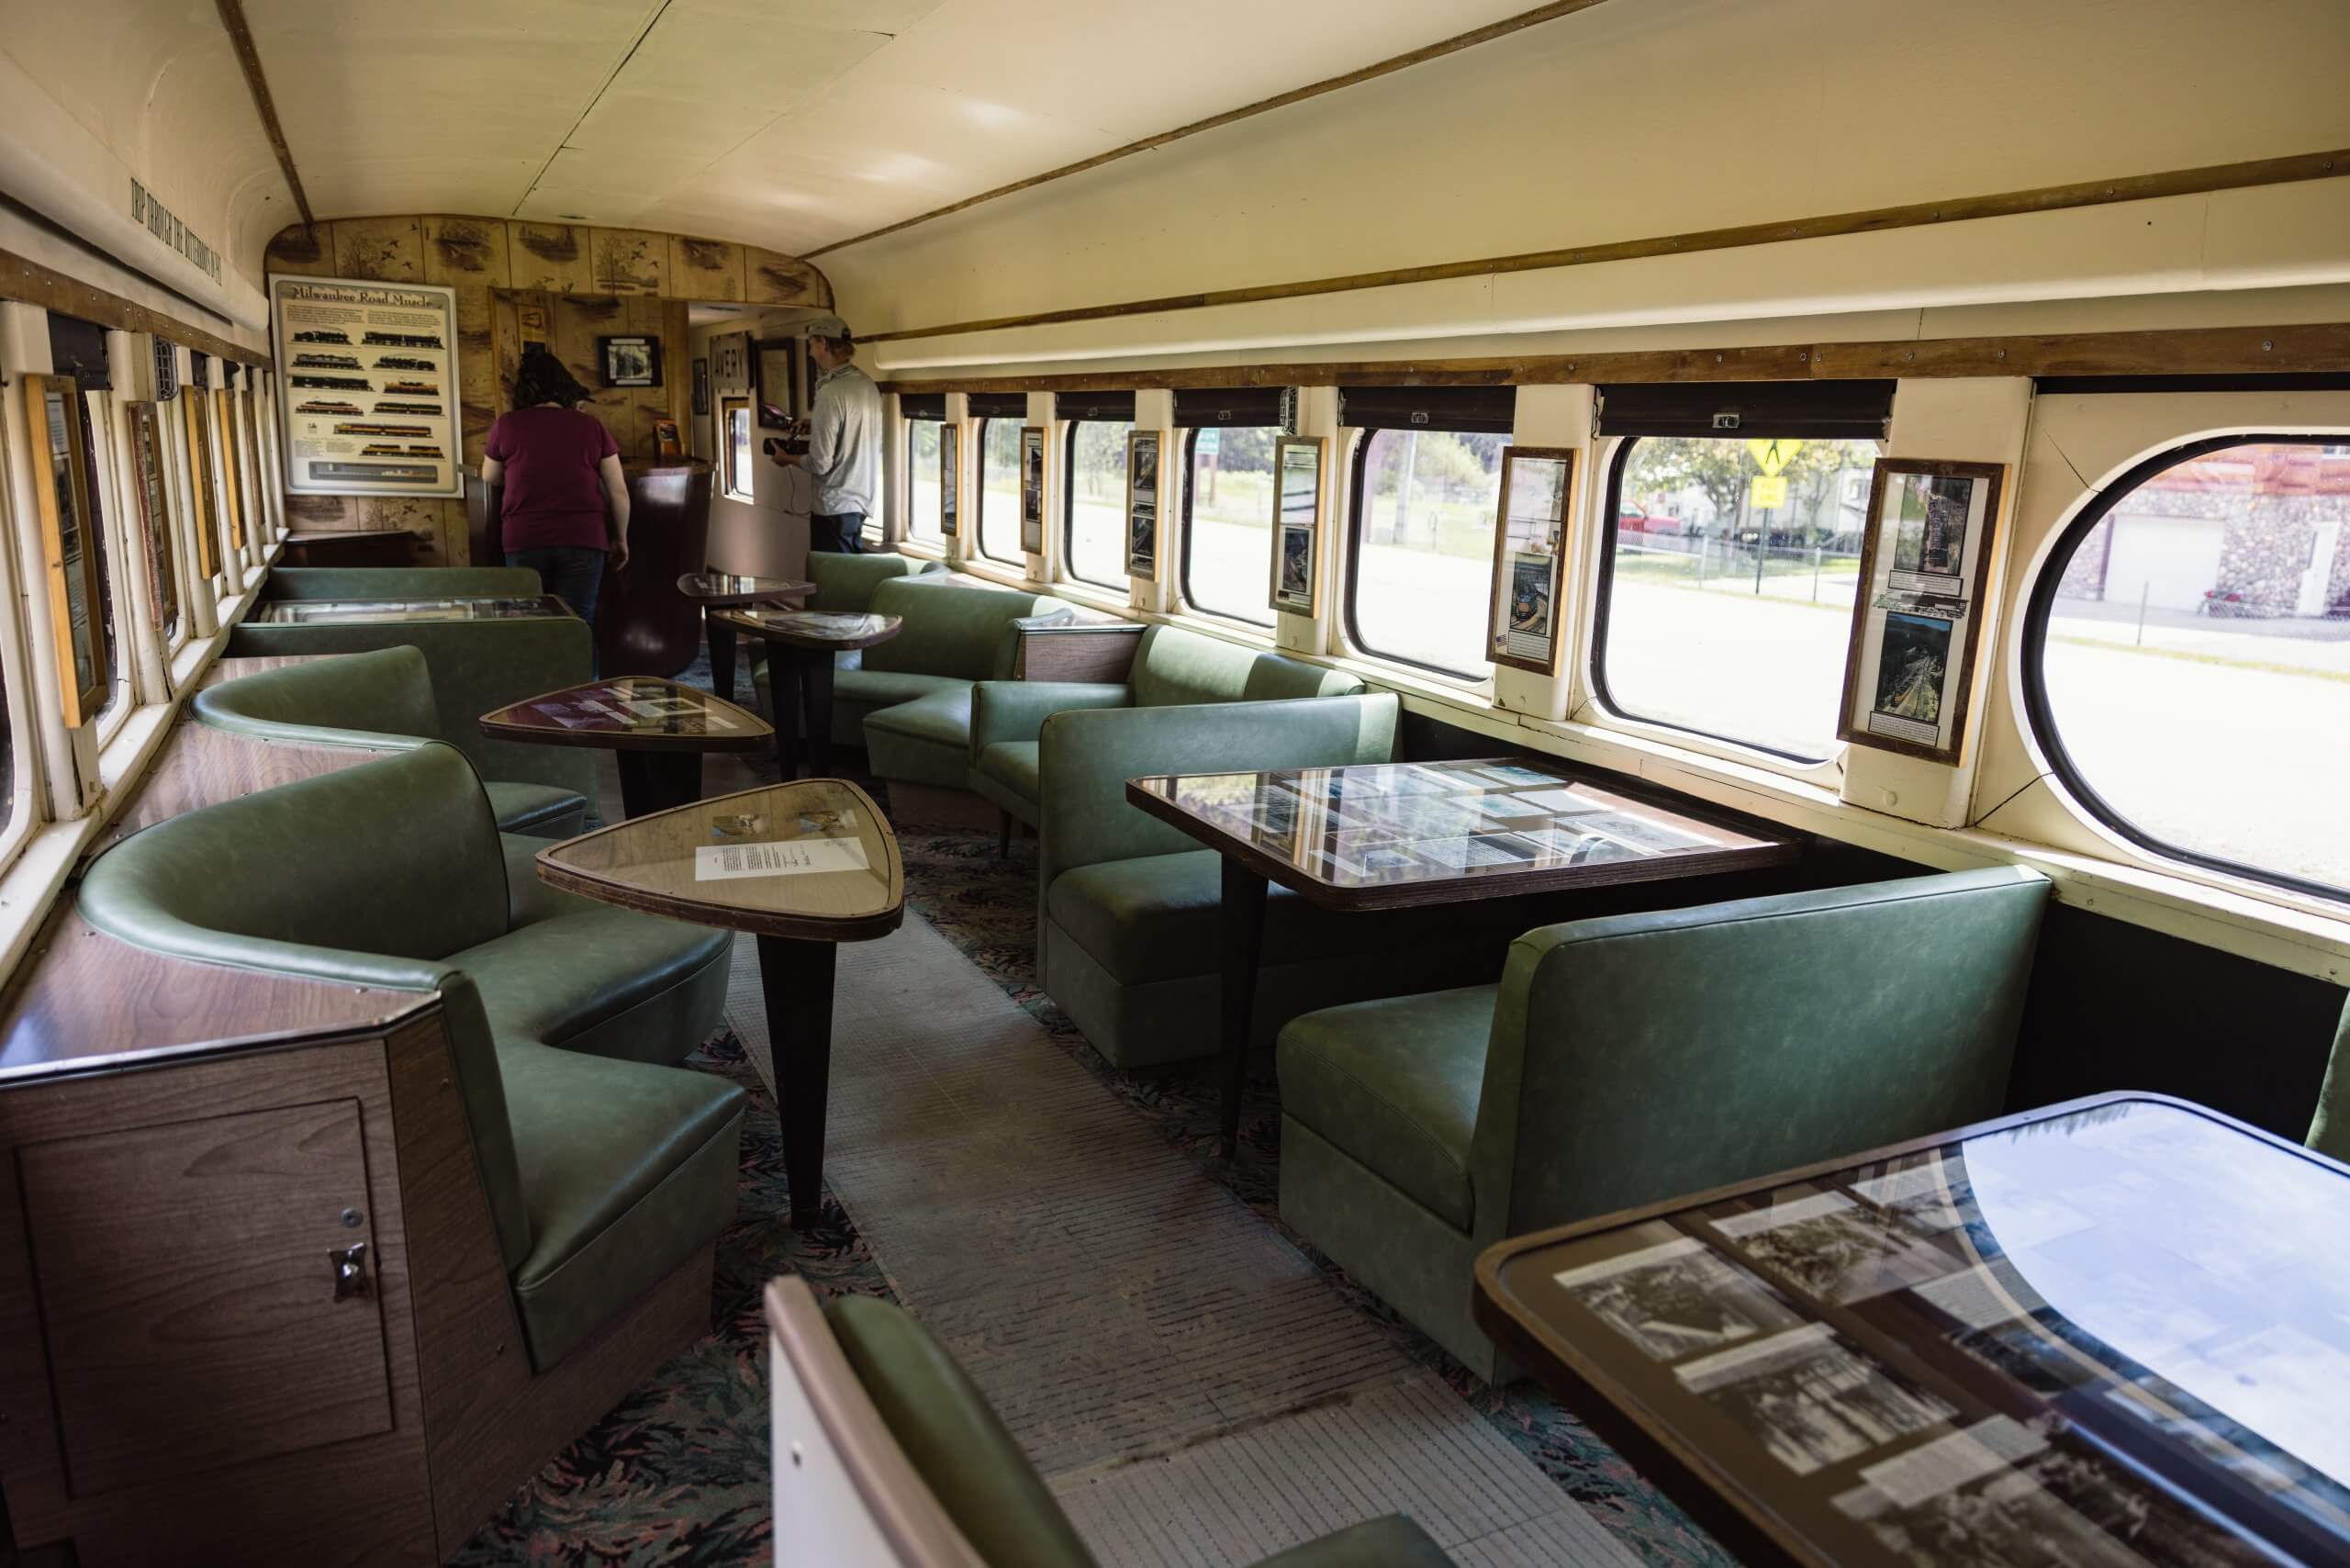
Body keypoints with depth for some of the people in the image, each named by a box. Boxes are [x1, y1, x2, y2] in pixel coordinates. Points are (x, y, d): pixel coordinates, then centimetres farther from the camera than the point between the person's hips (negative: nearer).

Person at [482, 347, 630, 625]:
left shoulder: (506, 425, 3)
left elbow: (489, 479, 18)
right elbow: (619, 492, 3)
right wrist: (620, 539, 15)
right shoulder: (591, 425, 2)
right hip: (582, 539, 0)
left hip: (524, 540, 1)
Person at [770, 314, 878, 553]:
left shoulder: (830, 393, -21)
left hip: (835, 506, -8)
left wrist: (787, 459, -2)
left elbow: (820, 464, -20)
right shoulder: (868, 384, 4)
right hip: (862, 500, 8)